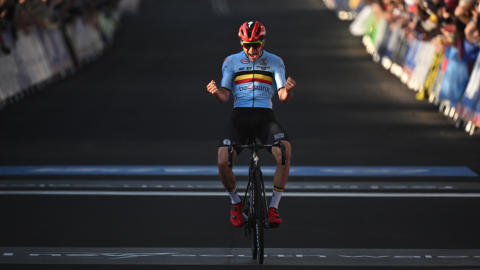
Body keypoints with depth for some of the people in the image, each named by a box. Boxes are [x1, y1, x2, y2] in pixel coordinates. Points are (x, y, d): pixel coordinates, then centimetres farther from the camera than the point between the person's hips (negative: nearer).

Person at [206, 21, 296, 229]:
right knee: (223, 162, -23)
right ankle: (236, 202, 8)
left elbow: (283, 97, 0)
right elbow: (224, 96, 2)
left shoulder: (275, 62, 8)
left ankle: (274, 206, -13)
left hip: (265, 116, 0)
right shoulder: (232, 62, 9)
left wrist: (288, 90, -24)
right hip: (240, 116, 0)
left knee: (285, 152, -31)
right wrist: (215, 92, -22)